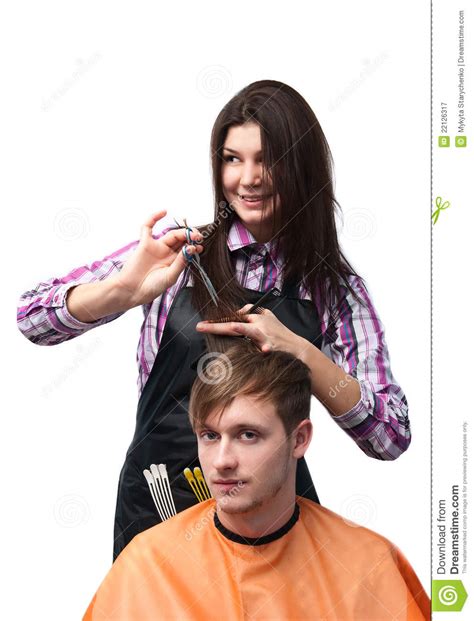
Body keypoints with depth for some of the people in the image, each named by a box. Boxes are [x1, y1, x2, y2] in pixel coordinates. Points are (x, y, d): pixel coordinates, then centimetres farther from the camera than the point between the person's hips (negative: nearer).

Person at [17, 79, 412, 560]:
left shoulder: (335, 287, -1)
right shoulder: (180, 250, -2)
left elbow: (392, 437, -10)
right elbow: (33, 318, -7)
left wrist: (301, 352, -24)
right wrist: (127, 290, -26)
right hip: (157, 503, 0)